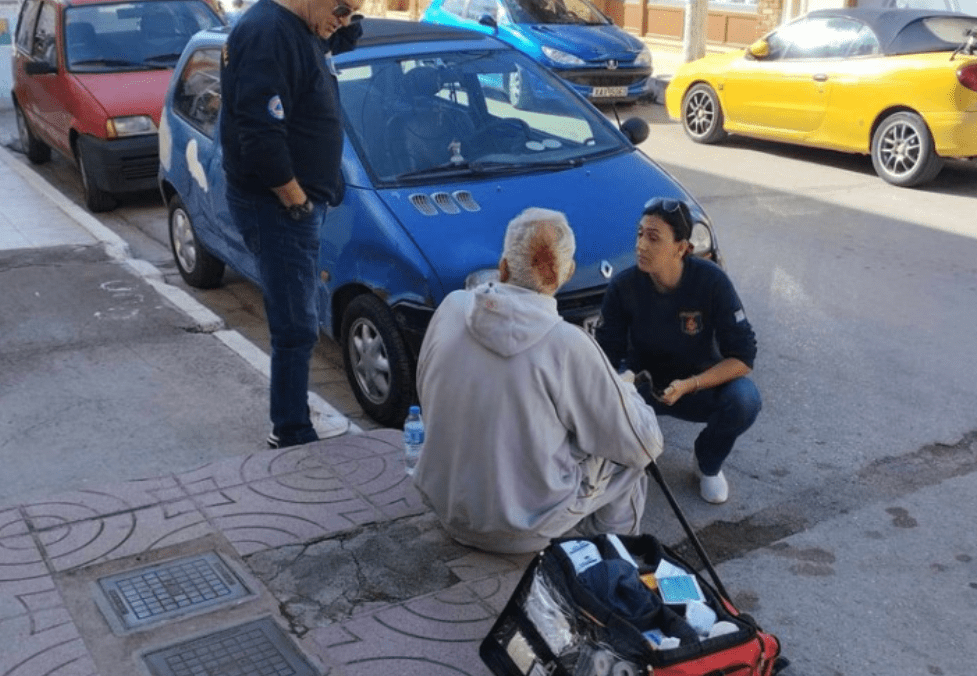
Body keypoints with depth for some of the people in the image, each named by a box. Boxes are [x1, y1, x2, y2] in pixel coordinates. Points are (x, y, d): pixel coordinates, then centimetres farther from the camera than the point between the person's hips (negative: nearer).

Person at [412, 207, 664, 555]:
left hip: (445, 505, 6)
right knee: (631, 453, 14)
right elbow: (645, 446, -14)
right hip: (523, 531, -5)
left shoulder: (451, 307, -11)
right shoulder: (568, 345, -25)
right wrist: (625, 390, 8)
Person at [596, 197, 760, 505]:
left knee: (744, 399, -32)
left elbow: (743, 355, -21)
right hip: (640, 385, 0)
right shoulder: (623, 285, -19)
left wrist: (689, 385, -33)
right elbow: (607, 351, -13)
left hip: (700, 385, 0)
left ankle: (708, 463, 3)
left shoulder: (710, 280, -23)